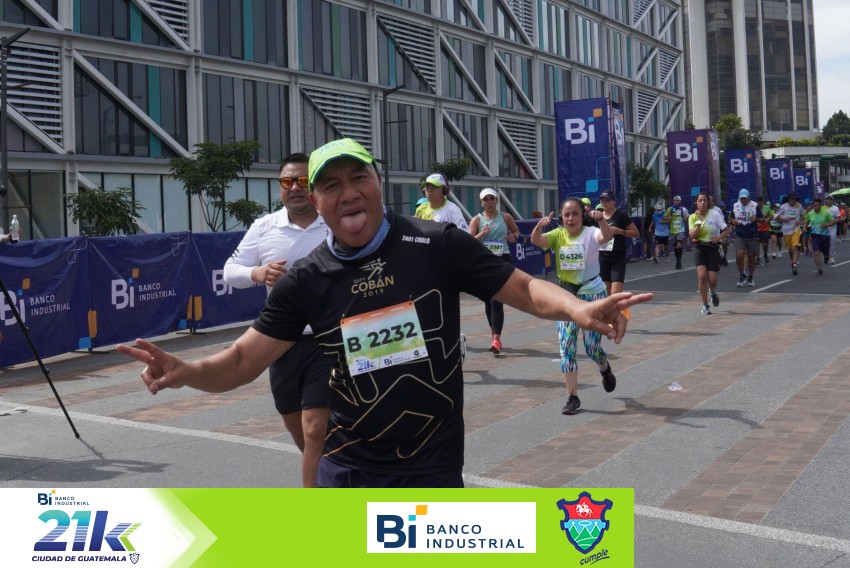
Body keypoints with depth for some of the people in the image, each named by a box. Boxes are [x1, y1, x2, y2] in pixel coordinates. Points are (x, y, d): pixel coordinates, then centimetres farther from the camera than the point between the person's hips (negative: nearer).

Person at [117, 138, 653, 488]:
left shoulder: (438, 245, -10)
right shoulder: (306, 279, -4)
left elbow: (523, 288, -7)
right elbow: (243, 362, -3)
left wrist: (578, 309, -28)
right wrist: (186, 371, -24)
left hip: (433, 467, -2)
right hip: (348, 470, 2)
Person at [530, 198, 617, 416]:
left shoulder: (590, 233, -12)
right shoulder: (558, 235, -2)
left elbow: (607, 236, -34)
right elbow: (536, 240, -20)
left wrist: (601, 219, -53)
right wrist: (539, 226, -41)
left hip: (593, 294, -3)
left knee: (592, 347, 3)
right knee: (566, 347, -3)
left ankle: (605, 369, 40)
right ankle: (573, 397, 6)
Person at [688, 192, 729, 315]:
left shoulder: (715, 214, -5)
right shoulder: (693, 217, 1)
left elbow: (726, 230, -1)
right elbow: (692, 235, -11)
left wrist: (719, 238, -18)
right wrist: (699, 222, -19)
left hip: (713, 248, -1)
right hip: (699, 248, 1)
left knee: (712, 279, -4)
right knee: (702, 276, -15)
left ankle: (713, 292, 36)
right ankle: (705, 306, -2)